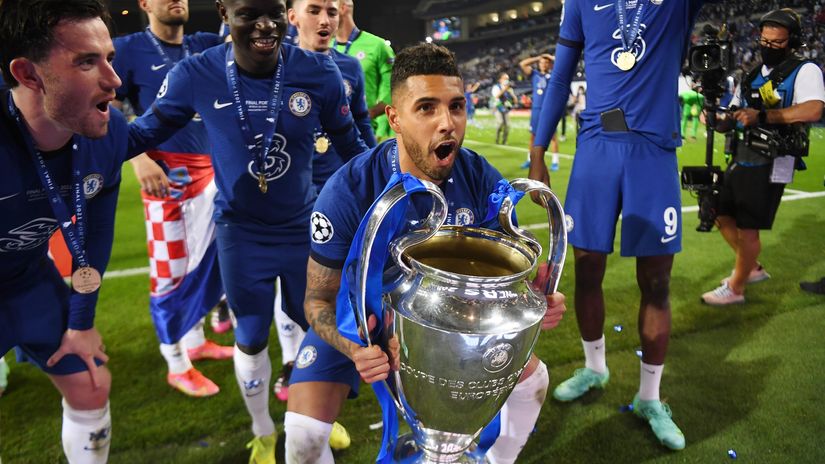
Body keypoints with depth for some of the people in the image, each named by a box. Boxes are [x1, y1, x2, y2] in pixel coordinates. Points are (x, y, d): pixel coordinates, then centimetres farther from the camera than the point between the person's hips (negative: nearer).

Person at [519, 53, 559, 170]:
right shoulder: (534, 74, 11)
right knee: (533, 135, 7)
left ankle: (555, 162, 2)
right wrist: (537, 58, 9)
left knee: (552, 135, -1)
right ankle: (530, 160, 16)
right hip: (536, 109, 2)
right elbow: (522, 64, 6)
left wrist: (551, 57, 6)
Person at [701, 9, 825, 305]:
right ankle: (753, 268, 34)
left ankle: (735, 289, 13)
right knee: (723, 216, 14)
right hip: (741, 159, 8)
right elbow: (730, 121, 15)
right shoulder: (753, 75, 16)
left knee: (748, 229, -3)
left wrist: (762, 116, -30)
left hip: (770, 165, -8)